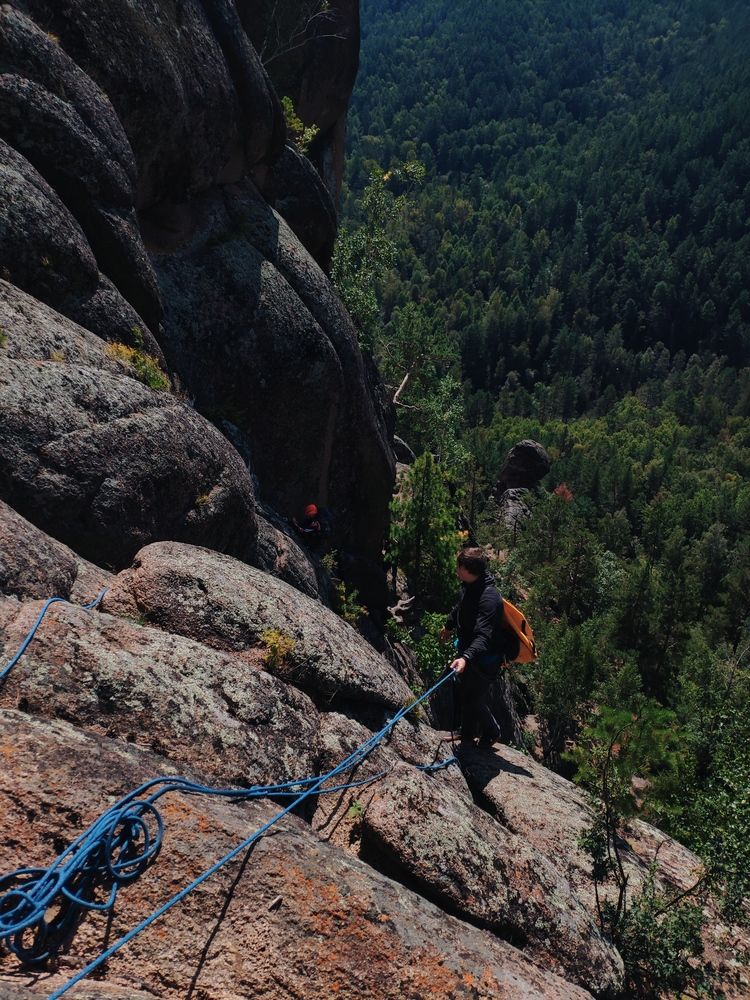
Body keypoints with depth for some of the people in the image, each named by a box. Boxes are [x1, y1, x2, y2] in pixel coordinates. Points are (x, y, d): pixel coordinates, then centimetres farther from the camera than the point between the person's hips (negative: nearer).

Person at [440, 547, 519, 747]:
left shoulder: (489, 598, -34)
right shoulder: (469, 586, -6)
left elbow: (484, 636, -42)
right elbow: (460, 608, 17)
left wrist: (466, 657, -56)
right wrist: (449, 625, 33)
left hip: (484, 659, -9)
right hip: (467, 651, 9)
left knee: (475, 700, 7)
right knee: (464, 694, 22)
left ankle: (491, 733, 35)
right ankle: (467, 736, 43)